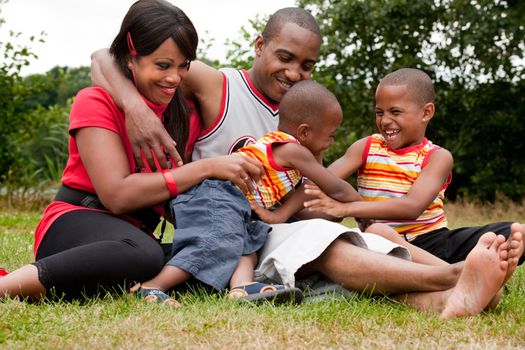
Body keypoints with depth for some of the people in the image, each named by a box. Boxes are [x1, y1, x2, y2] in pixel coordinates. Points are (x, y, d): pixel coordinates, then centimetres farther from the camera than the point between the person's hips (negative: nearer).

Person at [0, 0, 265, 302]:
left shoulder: (185, 116, 12)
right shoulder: (96, 102, -5)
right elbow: (117, 195, -17)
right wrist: (208, 168, -19)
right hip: (75, 226, -6)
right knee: (144, 255, -39)